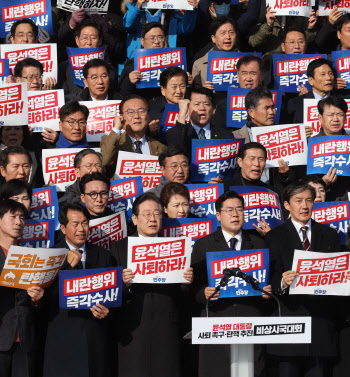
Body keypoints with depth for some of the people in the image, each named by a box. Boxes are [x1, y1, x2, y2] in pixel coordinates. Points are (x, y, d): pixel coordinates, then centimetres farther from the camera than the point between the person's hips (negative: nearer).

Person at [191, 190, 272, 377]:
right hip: (216, 321, -1)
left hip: (251, 321, 1)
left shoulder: (258, 244, 15)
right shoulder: (203, 245, 10)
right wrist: (204, 293, -16)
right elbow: (194, 285, 4)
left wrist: (269, 290, -7)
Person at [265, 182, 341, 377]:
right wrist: (282, 283, -23)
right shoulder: (275, 236, 6)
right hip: (290, 315, -2)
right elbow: (271, 277, -2)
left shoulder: (329, 235, 15)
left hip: (322, 317, 2)